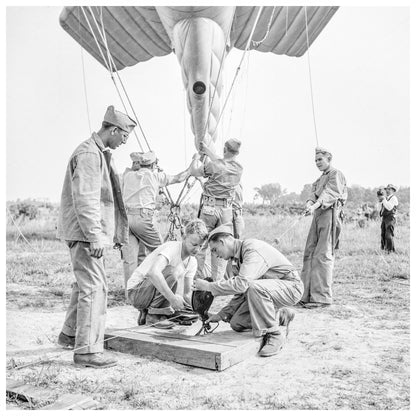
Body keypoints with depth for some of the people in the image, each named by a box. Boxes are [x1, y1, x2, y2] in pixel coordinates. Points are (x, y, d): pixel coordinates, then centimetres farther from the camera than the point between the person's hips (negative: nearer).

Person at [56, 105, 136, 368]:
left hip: (92, 232, 11)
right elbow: (84, 199, -23)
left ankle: (69, 335, 35)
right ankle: (87, 350, -4)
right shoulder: (88, 154, -14)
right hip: (85, 232, -11)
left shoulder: (100, 154, 18)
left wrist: (115, 232, 23)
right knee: (95, 288, -10)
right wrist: (95, 236, -25)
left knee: (85, 284, 20)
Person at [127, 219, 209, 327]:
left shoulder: (192, 262, 2)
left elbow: (187, 293, 5)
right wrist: (172, 298, -43)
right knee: (175, 270, -30)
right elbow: (153, 272, -40)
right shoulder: (171, 248, -22)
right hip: (137, 292, -8)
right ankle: (153, 314, -16)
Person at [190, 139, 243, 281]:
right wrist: (207, 151, 29)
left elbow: (193, 171, 2)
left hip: (209, 207, -3)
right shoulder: (238, 168, 5)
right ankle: (218, 281, 11)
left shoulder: (213, 165, -10)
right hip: (226, 210, 4)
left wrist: (196, 157, 20)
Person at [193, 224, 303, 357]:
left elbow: (242, 284, -36)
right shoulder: (240, 255, 8)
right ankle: (281, 316, 15)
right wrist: (222, 314, 7)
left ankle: (274, 334, -18)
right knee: (237, 323, -1)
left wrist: (208, 286, -27)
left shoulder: (253, 249, -23)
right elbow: (241, 291, 13)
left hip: (291, 286, -9)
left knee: (254, 287, -37)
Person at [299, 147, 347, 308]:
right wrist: (309, 203, -13)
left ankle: (322, 297, -9)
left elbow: (329, 193, -16)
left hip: (329, 214, -8)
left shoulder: (336, 174, 1)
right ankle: (307, 294, 9)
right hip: (317, 216, 8)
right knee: (309, 253, 5)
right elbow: (313, 193, 10)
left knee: (323, 255, -12)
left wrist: (315, 206, -32)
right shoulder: (320, 178, 27)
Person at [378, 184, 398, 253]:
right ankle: (383, 249, 14)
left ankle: (391, 250, -8)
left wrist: (383, 199, -14)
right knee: (383, 235, 8)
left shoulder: (393, 198, -4)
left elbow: (389, 207, -18)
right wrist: (380, 201, 3)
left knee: (389, 235, -11)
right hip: (384, 218, 8)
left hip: (390, 218, -8)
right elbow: (380, 209, 17)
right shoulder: (386, 198, 20)